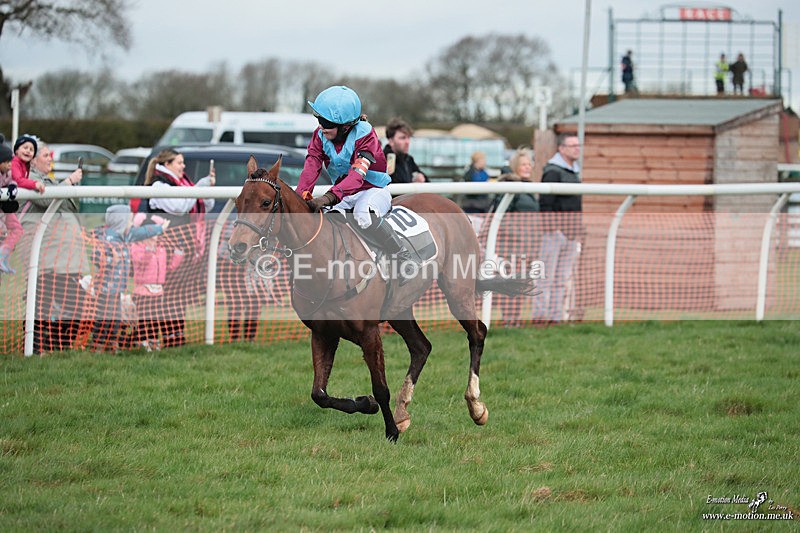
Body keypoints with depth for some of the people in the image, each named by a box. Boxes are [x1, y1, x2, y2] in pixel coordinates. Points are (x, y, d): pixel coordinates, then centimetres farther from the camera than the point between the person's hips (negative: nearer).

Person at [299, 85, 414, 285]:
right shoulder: (320, 136, -5)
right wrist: (300, 198, -35)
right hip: (343, 192, 6)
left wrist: (329, 197, -50)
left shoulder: (365, 135, -22)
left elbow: (357, 175, -35)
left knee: (364, 216, -39)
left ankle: (402, 256, -24)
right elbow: (311, 168, -16)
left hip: (373, 190, -6)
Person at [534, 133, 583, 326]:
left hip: (570, 235, 9)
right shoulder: (553, 172, -10)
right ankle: (540, 316, -6)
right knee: (547, 277, -7)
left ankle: (556, 317, 12)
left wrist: (578, 235, 21)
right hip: (555, 232, -9)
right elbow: (545, 204, -15)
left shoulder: (574, 172, 17)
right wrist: (551, 229, -20)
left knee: (563, 279, 9)